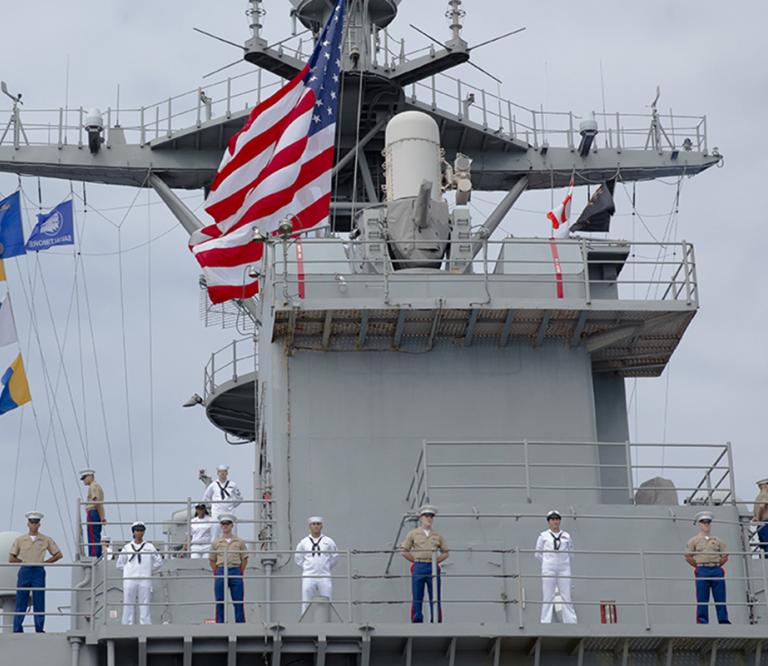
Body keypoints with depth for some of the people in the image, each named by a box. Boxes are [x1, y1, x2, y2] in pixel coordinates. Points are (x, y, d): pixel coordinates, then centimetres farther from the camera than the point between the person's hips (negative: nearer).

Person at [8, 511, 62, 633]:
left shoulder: (46, 540, 5)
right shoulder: (20, 540, 5)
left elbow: (59, 554, 8)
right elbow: (11, 558, 7)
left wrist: (44, 562, 0)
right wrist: (24, 562, -2)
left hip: (39, 572, 0)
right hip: (24, 572, 0)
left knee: (39, 603, 1)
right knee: (21, 602, 0)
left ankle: (40, 630, 5)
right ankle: (17, 630, 3)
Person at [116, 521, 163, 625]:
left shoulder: (149, 547, 8)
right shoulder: (127, 547, 9)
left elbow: (159, 562, 12)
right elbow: (119, 564, 13)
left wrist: (149, 570, 6)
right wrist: (129, 570, 4)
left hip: (145, 580, 0)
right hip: (129, 580, 0)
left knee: (145, 605, -2)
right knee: (127, 605, -2)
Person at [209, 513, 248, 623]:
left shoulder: (239, 542, 5)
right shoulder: (216, 542, 7)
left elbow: (244, 559, 7)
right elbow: (212, 560, 10)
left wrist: (240, 573, 2)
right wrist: (217, 573, 3)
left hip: (235, 571, -1)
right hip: (220, 572, 1)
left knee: (238, 602, 0)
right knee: (220, 602, 2)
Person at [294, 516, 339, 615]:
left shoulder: (329, 542, 5)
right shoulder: (303, 542, 6)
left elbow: (335, 558, 14)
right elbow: (297, 559, 15)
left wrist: (326, 567, 11)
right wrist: (306, 568, 9)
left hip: (324, 577, 0)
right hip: (308, 577, 0)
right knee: (306, 603, -2)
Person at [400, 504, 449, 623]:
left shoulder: (437, 536, 10)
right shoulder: (413, 534, 5)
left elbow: (445, 552, 18)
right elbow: (404, 551, 7)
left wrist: (435, 561, 5)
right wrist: (416, 561, 3)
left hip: (433, 569, 1)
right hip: (418, 568, -1)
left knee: (435, 599, 1)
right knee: (417, 599, 0)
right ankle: (417, 622, 3)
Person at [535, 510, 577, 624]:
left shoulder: (566, 536, 8)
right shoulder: (543, 536, 4)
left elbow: (570, 552, 17)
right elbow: (538, 554, 10)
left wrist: (565, 562, 12)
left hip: (564, 570, 1)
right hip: (548, 570, -1)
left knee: (567, 597, 0)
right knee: (547, 597, -1)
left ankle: (571, 622, 2)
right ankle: (545, 622, 0)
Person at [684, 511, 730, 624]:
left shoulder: (717, 541, 16)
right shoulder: (694, 540, 8)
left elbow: (725, 556, 17)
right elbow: (688, 556, 4)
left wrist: (717, 566, 7)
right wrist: (699, 566, 1)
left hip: (717, 570, 3)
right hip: (702, 571, -3)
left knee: (720, 597, -1)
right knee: (702, 599, -3)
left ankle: (723, 620, 1)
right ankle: (702, 621, -2)